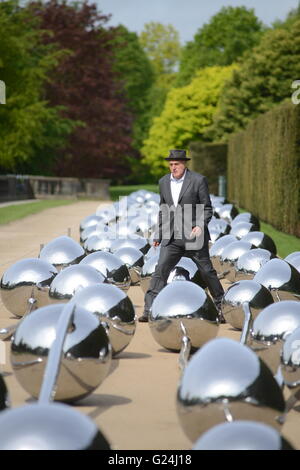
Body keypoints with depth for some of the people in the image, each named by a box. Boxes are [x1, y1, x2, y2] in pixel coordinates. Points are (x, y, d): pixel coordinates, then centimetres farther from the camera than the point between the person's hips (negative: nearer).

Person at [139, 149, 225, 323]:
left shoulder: (198, 180, -5)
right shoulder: (164, 182, 10)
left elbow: (207, 208, -2)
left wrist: (200, 226, -19)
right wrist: (159, 234, 17)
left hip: (194, 236, -4)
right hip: (172, 237, 4)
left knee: (207, 271, 5)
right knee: (161, 270, -7)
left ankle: (222, 308, 21)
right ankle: (150, 311, -7)